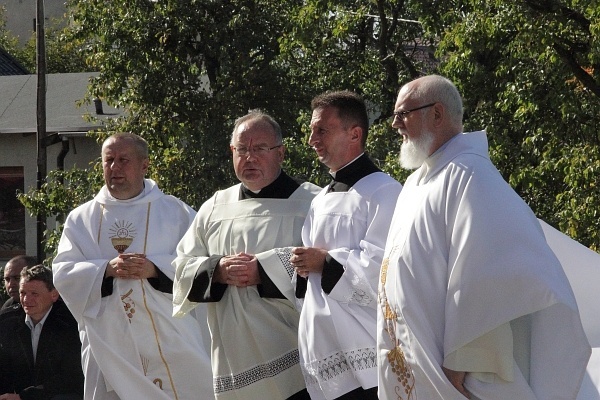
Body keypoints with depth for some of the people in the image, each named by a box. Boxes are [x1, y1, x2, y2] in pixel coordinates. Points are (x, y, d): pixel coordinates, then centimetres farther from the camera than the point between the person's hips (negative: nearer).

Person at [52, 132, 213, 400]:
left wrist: (155, 268, -18)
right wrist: (106, 269, -14)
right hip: (108, 345, 1)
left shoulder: (175, 212, 7)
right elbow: (63, 272, 3)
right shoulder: (81, 218, 12)